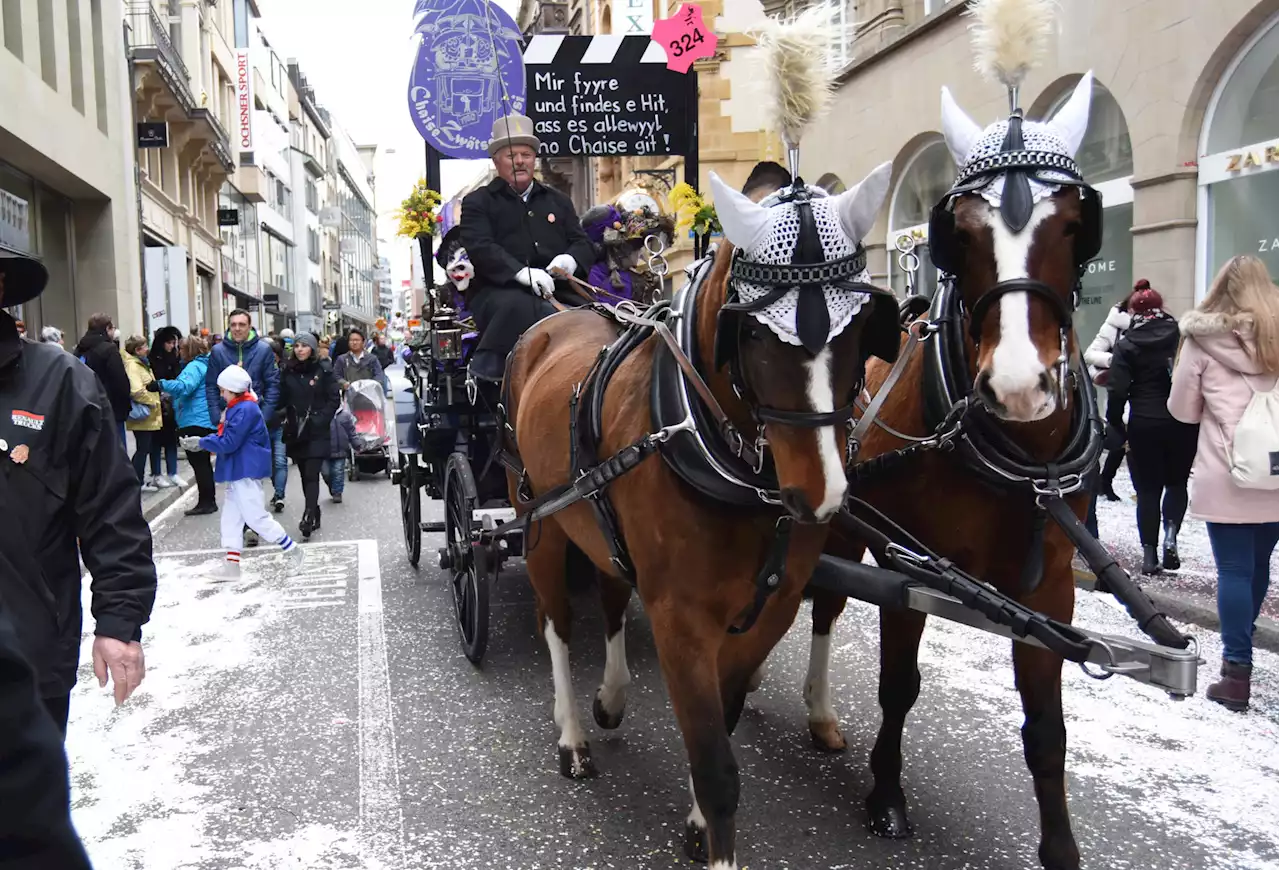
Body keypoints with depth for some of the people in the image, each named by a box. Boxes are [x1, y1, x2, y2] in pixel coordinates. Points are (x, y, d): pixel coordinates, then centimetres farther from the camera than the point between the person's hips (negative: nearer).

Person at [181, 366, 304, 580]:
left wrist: (201, 442, -11)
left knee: (256, 517, -4)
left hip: (247, 472, -10)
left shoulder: (245, 410, -20)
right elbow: (224, 436, 14)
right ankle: (232, 565, 15)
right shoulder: (238, 408, 13)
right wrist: (201, 442, 2)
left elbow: (229, 443, -22)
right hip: (238, 472, 10)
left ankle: (291, 550, 7)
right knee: (231, 517, 10)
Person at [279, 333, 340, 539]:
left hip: (316, 433, -4)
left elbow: (334, 399, -4)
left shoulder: (323, 371, -2)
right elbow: (283, 400, 12)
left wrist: (320, 420, -13)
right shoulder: (288, 372, 9)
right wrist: (288, 419, -2)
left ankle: (308, 517, -19)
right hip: (295, 432, 4)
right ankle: (315, 515, 19)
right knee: (305, 475, 9)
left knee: (311, 475, -13)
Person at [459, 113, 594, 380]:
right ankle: (485, 371, -29)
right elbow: (480, 248, -5)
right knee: (518, 307, -38)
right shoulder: (477, 202, 12)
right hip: (498, 291, -4)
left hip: (554, 291, 4)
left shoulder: (558, 201, 27)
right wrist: (520, 271, -23)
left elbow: (583, 243, 20)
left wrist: (571, 259, -7)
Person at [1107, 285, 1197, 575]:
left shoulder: (1127, 344, -4)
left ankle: (1149, 553, 8)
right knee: (1177, 482, 19)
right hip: (1183, 423, 1)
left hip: (1144, 424, -1)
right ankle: (1171, 533, -2)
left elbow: (1118, 390, -10)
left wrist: (1115, 423, 0)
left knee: (1148, 489, 8)